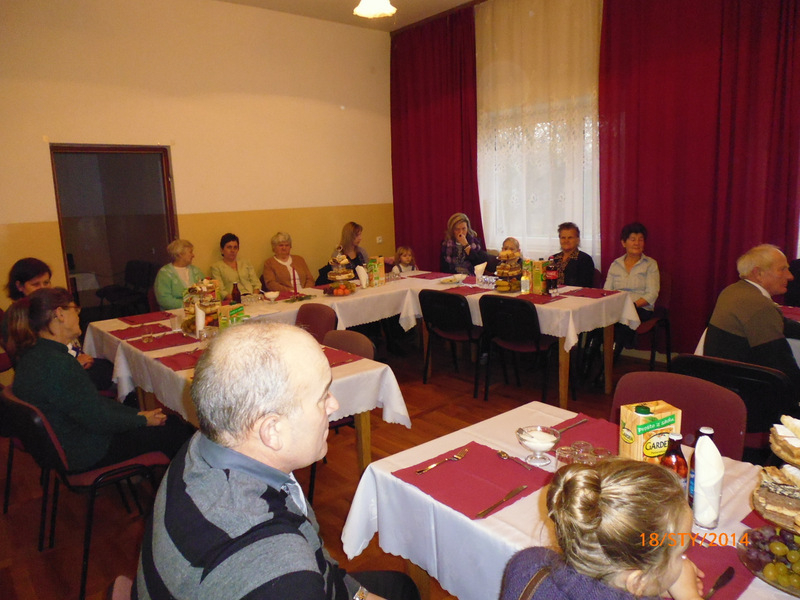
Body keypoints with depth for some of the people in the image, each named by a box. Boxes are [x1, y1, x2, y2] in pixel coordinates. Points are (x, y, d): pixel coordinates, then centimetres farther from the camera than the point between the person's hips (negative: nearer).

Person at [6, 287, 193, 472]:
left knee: (174, 422, 14)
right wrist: (143, 420, -7)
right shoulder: (57, 365, -31)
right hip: (83, 455, -10)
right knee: (177, 432, 2)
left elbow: (91, 401, 7)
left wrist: (137, 413, 6)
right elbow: (97, 419, -24)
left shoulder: (34, 353, 3)